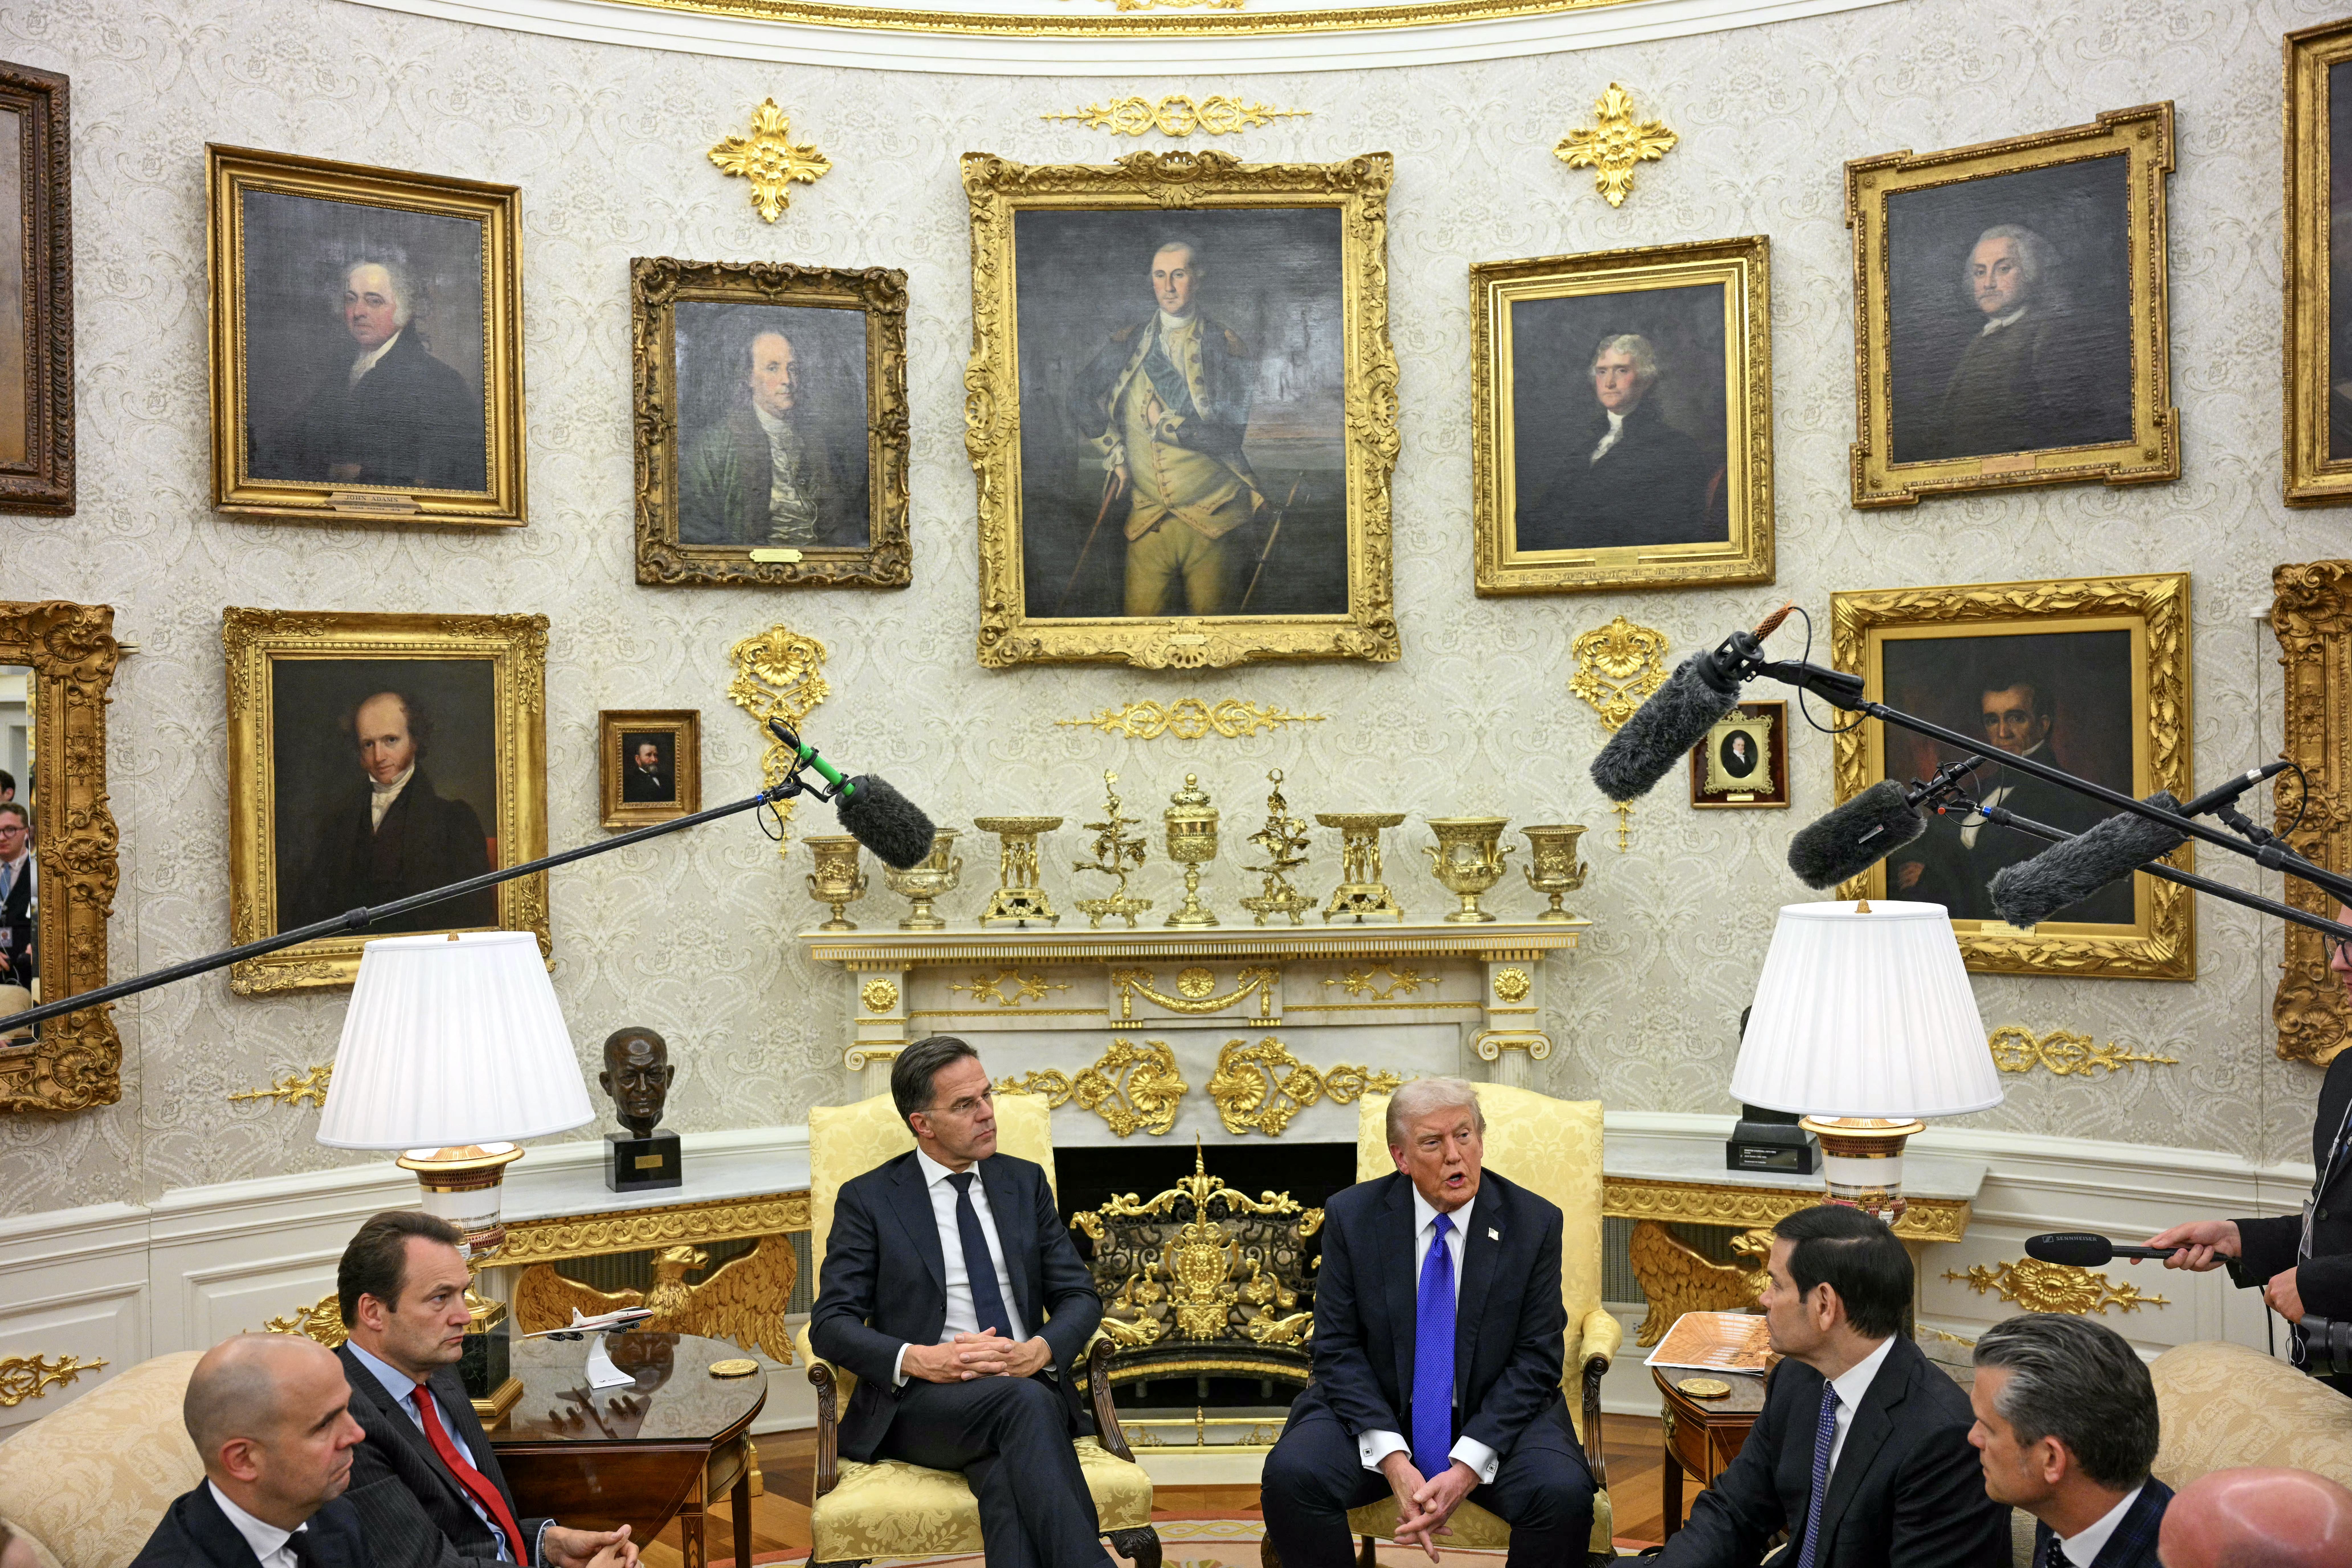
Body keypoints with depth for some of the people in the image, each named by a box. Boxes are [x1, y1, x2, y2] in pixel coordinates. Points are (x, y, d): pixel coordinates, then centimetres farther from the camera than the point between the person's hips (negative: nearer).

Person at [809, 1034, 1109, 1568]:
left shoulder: (1025, 1183, 16)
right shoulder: (867, 1199, 6)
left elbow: (1079, 1295, 12)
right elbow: (831, 1324, -1)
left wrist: (1041, 1351, -11)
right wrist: (918, 1360, -19)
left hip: (1030, 1386, 2)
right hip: (920, 1403, -2)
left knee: (1006, 1477, -35)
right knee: (1024, 1403, -36)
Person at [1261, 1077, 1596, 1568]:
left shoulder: (1535, 1223, -6)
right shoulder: (1352, 1217, -5)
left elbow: (1536, 1359, -7)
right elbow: (1338, 1349, -6)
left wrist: (1467, 1469, -19)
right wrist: (1392, 1461, -19)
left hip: (1495, 1417, 0)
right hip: (1375, 1412, 0)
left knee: (1564, 1492, -29)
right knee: (1290, 1473, -26)